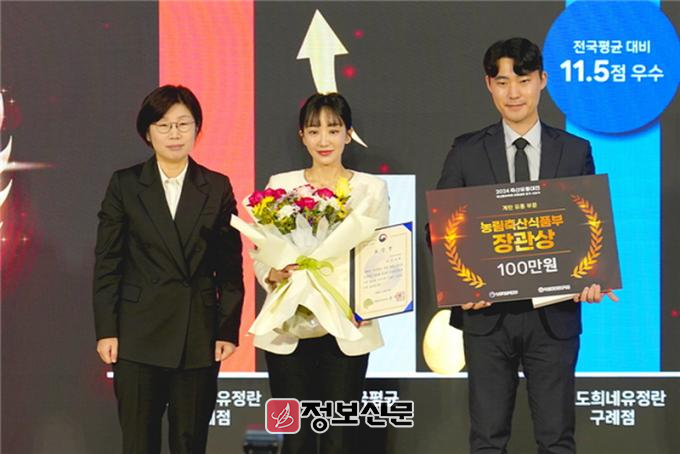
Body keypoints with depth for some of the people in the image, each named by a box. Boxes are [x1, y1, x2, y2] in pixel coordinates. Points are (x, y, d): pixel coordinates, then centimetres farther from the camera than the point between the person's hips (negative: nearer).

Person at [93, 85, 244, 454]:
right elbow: (107, 263, 2)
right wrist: (106, 330, -4)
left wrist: (229, 330, -2)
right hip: (139, 336, -1)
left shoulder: (217, 187, 6)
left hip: (199, 337, 1)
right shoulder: (124, 185, 3)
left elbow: (230, 267, 5)